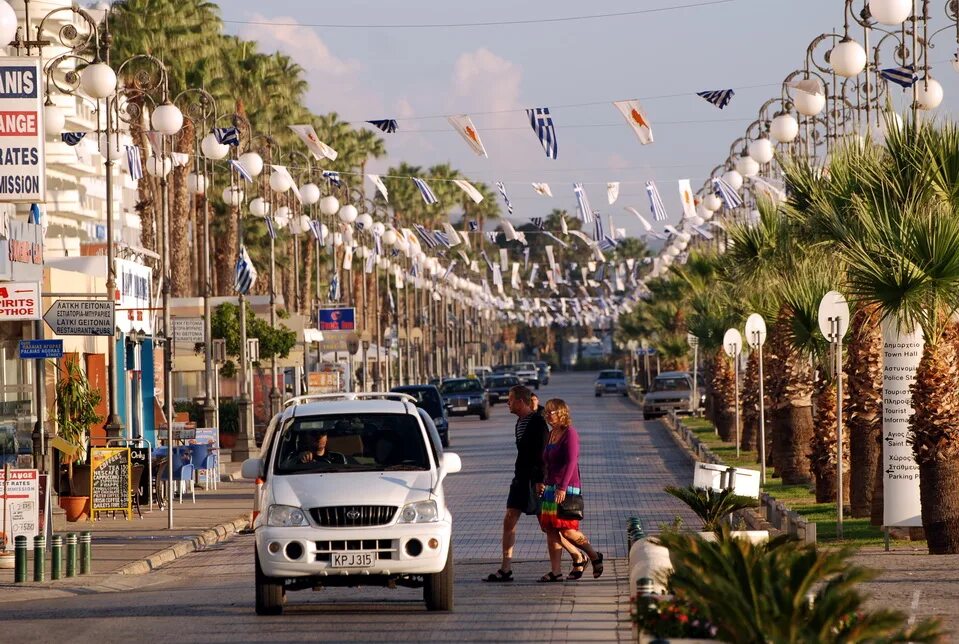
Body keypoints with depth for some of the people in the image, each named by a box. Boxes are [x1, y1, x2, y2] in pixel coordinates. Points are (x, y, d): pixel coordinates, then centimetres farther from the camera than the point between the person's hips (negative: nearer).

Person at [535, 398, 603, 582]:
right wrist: (542, 482, 16)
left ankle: (594, 556, 11)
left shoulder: (570, 433, -11)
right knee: (551, 531, 3)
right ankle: (555, 571, 4)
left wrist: (562, 488, -26)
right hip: (550, 489, 9)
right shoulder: (551, 434, 15)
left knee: (567, 531, -10)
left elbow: (571, 462, -19)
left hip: (567, 489, -9)